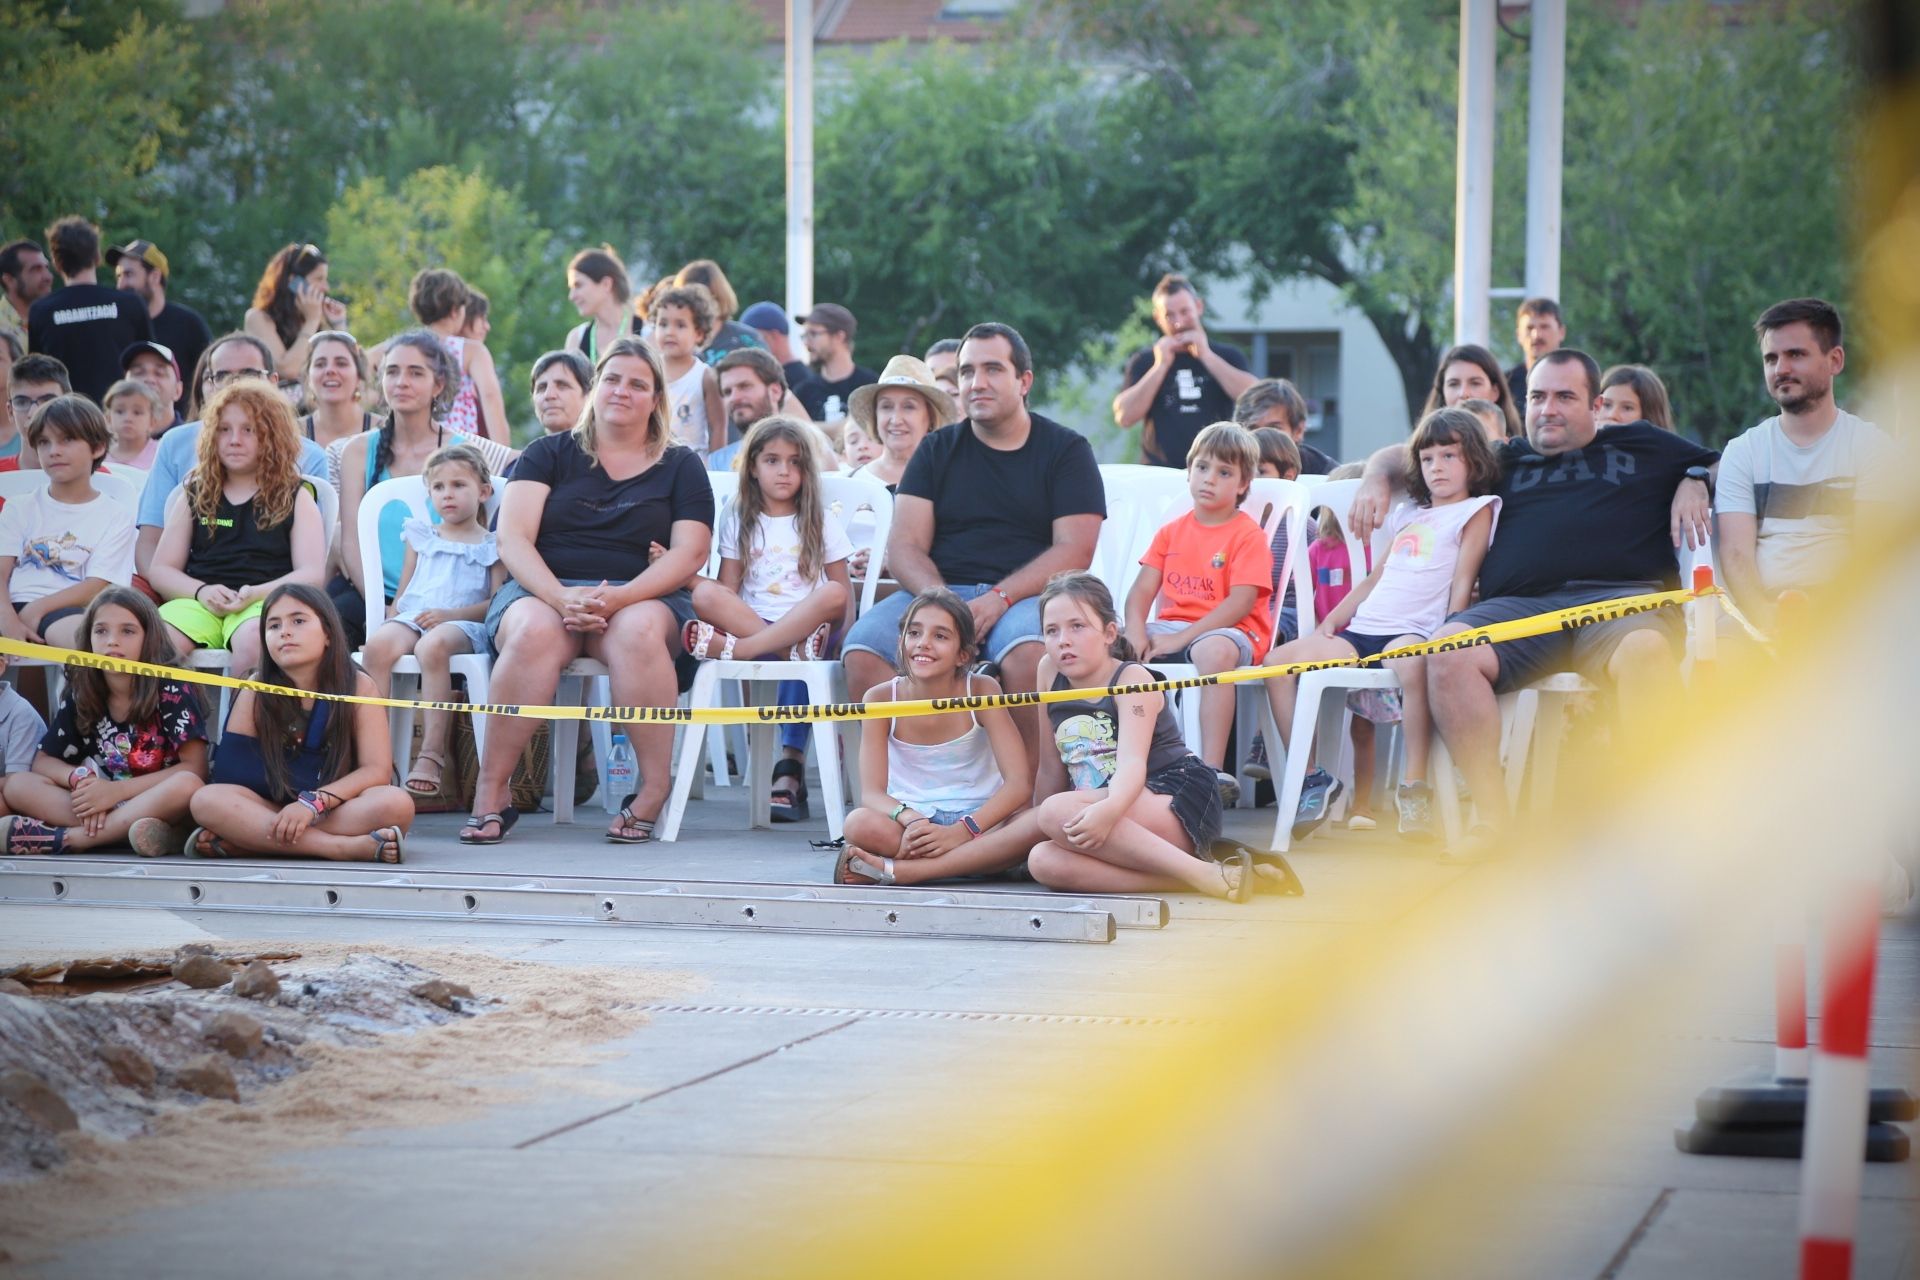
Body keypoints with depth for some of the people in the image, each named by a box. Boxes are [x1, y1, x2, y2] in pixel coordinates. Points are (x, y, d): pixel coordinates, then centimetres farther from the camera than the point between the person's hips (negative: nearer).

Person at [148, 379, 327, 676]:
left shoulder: (295, 498, 14)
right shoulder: (195, 496, 21)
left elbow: (312, 574, 3)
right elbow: (160, 569, 16)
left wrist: (256, 593, -15)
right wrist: (201, 591, -6)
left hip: (266, 602, -2)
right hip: (200, 603, 3)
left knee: (253, 639, -39)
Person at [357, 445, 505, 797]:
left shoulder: (493, 545, 14)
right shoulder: (421, 536, 26)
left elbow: (497, 602, 1)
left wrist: (450, 614, -13)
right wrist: (392, 621, 3)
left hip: (462, 622, -4)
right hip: (412, 617, 4)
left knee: (433, 646, -40)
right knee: (378, 644, -32)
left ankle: (432, 752, -38)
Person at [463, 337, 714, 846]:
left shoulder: (681, 467, 15)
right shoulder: (549, 455, 15)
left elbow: (688, 554, 1)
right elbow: (513, 538, 1)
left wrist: (619, 598, -18)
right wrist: (562, 598, -19)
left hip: (640, 598, 0)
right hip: (542, 591, 0)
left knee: (637, 631, -37)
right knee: (535, 631, -36)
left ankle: (654, 793, -33)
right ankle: (490, 794, -33)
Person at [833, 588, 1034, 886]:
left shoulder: (982, 691, -6)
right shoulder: (881, 699, -4)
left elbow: (1019, 782, -14)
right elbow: (871, 792, -11)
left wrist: (963, 831, -29)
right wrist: (910, 820, -34)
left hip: (976, 819, 1)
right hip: (912, 822, -1)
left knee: (1039, 822, -35)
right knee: (860, 823, -34)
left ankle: (892, 869, -31)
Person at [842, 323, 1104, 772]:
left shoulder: (1066, 450, 9)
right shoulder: (937, 450, 17)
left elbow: (1074, 550, -2)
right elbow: (904, 548, 7)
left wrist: (1000, 598, -17)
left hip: (1026, 596, -3)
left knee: (1027, 653, -39)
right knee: (862, 651, -27)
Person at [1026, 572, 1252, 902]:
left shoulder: (1132, 679, -8)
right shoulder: (1049, 672, 9)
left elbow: (1133, 762, -25)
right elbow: (1051, 766, 16)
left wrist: (1109, 810, -46)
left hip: (1177, 802, -6)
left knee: (1059, 813, -33)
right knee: (1043, 862, -26)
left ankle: (1201, 872, -32)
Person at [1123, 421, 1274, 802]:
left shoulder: (1248, 535, -2)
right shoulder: (1171, 532, 16)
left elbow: (1241, 602, -14)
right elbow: (1142, 590, 8)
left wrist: (1182, 638, -20)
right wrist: (1136, 633, -14)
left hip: (1227, 631, -6)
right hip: (1170, 627, 6)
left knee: (1214, 651, -41)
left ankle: (1212, 769, -45)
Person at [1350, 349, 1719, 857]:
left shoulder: (1643, 445, 30)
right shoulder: (1507, 460, 35)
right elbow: (1401, 456, 44)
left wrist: (1696, 482, 13)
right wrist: (1377, 479, 23)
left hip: (1618, 597, -2)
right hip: (1519, 605, 2)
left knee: (1647, 649, -40)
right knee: (1448, 652, -31)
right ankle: (1492, 817, -31)